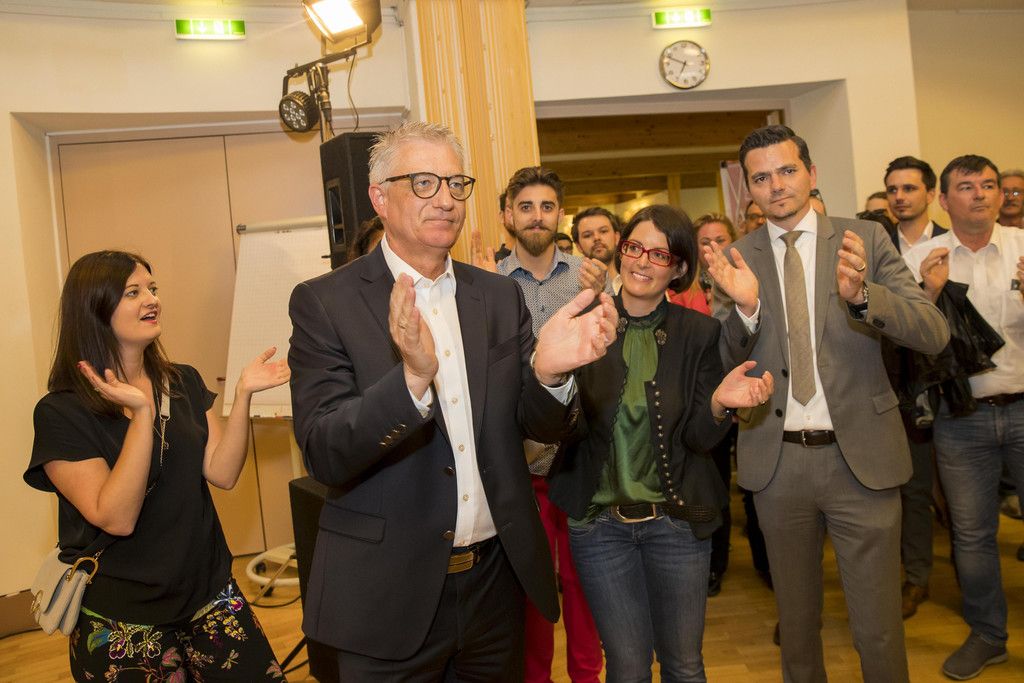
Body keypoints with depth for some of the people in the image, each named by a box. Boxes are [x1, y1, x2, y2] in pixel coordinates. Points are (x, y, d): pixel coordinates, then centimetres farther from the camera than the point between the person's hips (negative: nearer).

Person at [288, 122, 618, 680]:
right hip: (389, 593, -4)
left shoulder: (499, 296, 3)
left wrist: (549, 370, -20)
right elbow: (323, 456, -17)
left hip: (496, 577, 5)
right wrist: (413, 377, -34)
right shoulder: (324, 302, -9)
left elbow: (542, 427, 3)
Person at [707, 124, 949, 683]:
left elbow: (935, 333, -9)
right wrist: (744, 306, -21)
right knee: (795, 615, 20)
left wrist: (860, 294, -28)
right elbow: (723, 364, -2)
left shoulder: (865, 239, -1)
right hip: (777, 460, 2)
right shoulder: (737, 260, 2)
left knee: (878, 625, 7)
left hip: (860, 455, -1)